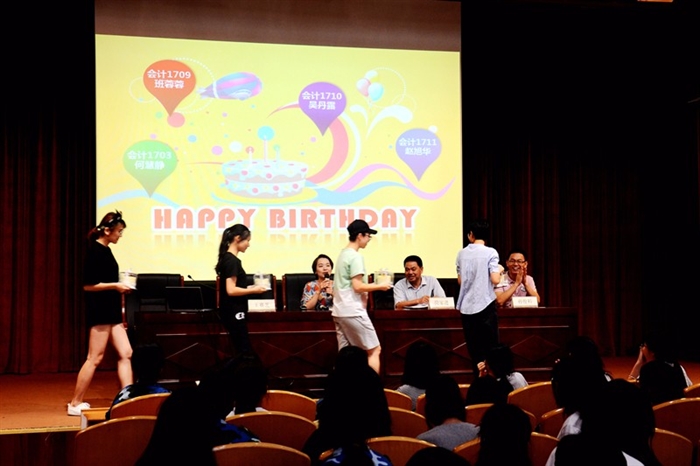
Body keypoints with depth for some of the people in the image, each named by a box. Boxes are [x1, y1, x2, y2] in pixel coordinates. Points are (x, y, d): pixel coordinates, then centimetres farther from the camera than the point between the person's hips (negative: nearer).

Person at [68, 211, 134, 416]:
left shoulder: (105, 250, 13)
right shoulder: (95, 251, -13)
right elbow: (88, 285, -17)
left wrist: (120, 287, 11)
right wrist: (115, 286, -17)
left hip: (111, 310, 9)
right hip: (99, 311, -9)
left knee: (126, 354, 4)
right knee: (95, 358, -5)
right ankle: (75, 404, 4)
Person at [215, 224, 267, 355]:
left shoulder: (227, 258, 12)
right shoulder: (232, 260, -17)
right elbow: (231, 290, -23)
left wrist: (249, 288, 9)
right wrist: (253, 290, -13)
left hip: (232, 312, 10)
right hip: (234, 312, -10)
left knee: (242, 351, 13)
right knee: (244, 351, -5)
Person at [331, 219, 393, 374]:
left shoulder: (343, 254, 16)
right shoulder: (356, 257, -13)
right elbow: (357, 286, -18)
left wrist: (371, 286, 21)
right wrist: (379, 286, -7)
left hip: (340, 311, 9)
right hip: (353, 312, -9)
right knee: (374, 350, -1)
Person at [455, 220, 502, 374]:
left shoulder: (462, 254, 6)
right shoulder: (490, 252, -7)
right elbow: (495, 280, -14)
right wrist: (500, 270, 6)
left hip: (466, 306, 4)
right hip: (485, 305, -4)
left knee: (474, 348, 8)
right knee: (490, 347, 3)